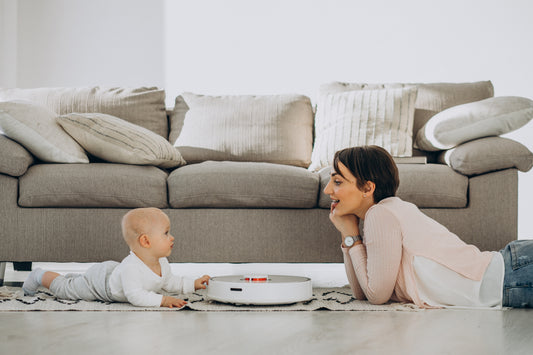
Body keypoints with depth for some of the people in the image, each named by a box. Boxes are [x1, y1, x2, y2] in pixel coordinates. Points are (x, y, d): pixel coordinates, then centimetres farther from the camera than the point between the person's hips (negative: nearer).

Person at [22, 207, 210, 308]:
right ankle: (40, 276, 34)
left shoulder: (162, 264, -19)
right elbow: (136, 296, -52)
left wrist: (193, 284, -10)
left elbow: (170, 282, -1)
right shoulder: (131, 267, -47)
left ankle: (74, 277, 56)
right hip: (99, 278, -8)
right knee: (64, 289, 10)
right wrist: (162, 300, -54)